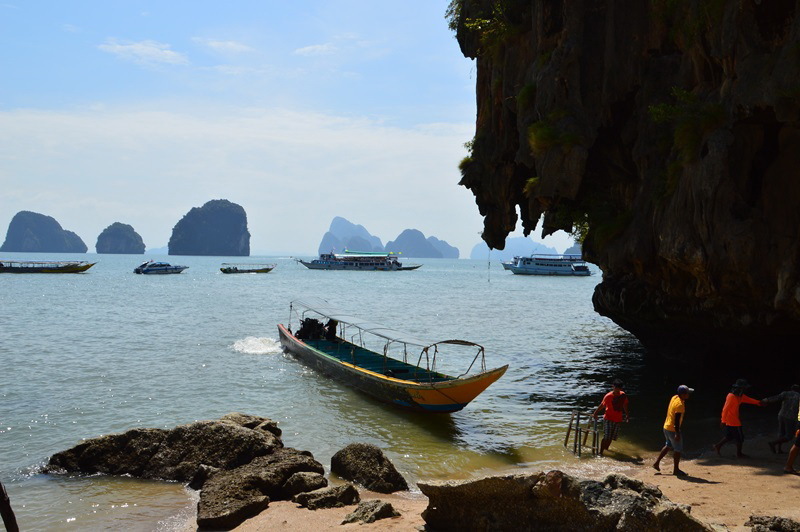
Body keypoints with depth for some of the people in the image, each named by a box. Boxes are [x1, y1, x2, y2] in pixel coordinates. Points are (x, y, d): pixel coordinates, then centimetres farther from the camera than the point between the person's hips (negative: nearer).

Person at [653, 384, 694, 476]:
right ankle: (676, 470, 14)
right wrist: (677, 433, -25)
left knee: (668, 446, 25)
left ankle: (657, 463, 29)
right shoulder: (680, 404, -23)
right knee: (678, 449, 5)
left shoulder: (674, 397, 3)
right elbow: (677, 420, -26)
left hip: (666, 427, 9)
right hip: (673, 429, -9)